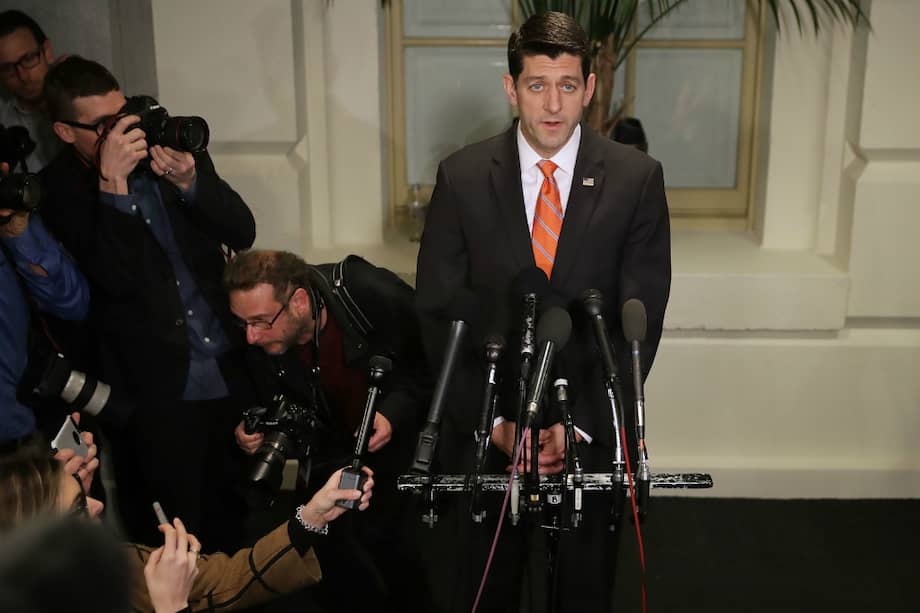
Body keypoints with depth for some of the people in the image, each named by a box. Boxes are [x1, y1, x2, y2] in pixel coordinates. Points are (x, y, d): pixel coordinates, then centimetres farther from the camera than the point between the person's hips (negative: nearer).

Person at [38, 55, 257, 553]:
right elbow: (118, 279, -20)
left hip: (234, 374, 4)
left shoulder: (169, 145, 0)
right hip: (158, 394, -3)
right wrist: (112, 182, -26)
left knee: (237, 519, 17)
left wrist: (189, 181, -20)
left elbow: (242, 233, -4)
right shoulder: (58, 190, -9)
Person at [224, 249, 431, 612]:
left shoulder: (375, 296, -30)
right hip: (337, 456, 3)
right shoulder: (260, 346, -17)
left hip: (407, 437, -3)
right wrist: (254, 433, -24)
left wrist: (396, 410, -28)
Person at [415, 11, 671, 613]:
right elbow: (439, 313, -6)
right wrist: (494, 421, -14)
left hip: (591, 428, 0)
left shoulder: (636, 178, -7)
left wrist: (579, 423, -15)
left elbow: (640, 319, -8)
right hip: (481, 428, 0)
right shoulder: (462, 177, -7)